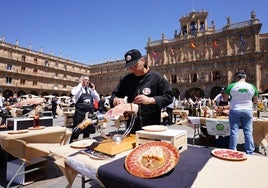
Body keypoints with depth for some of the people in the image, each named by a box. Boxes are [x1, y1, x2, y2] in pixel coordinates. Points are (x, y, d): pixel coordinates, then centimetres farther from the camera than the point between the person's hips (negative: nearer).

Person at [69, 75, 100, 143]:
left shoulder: (90, 90, 13)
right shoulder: (77, 88, -1)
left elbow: (97, 99, 10)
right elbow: (74, 93, -26)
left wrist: (93, 89, 3)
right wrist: (80, 84, -14)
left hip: (90, 114, 5)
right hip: (80, 113, -5)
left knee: (87, 131, 15)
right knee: (76, 132, 1)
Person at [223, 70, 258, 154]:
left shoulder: (231, 86, -8)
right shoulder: (252, 86, 0)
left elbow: (225, 99, 0)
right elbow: (256, 101, 9)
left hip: (235, 111, -2)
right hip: (247, 111, 2)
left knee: (234, 131, 3)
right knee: (248, 132, 9)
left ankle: (233, 152, 11)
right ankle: (250, 152, 16)